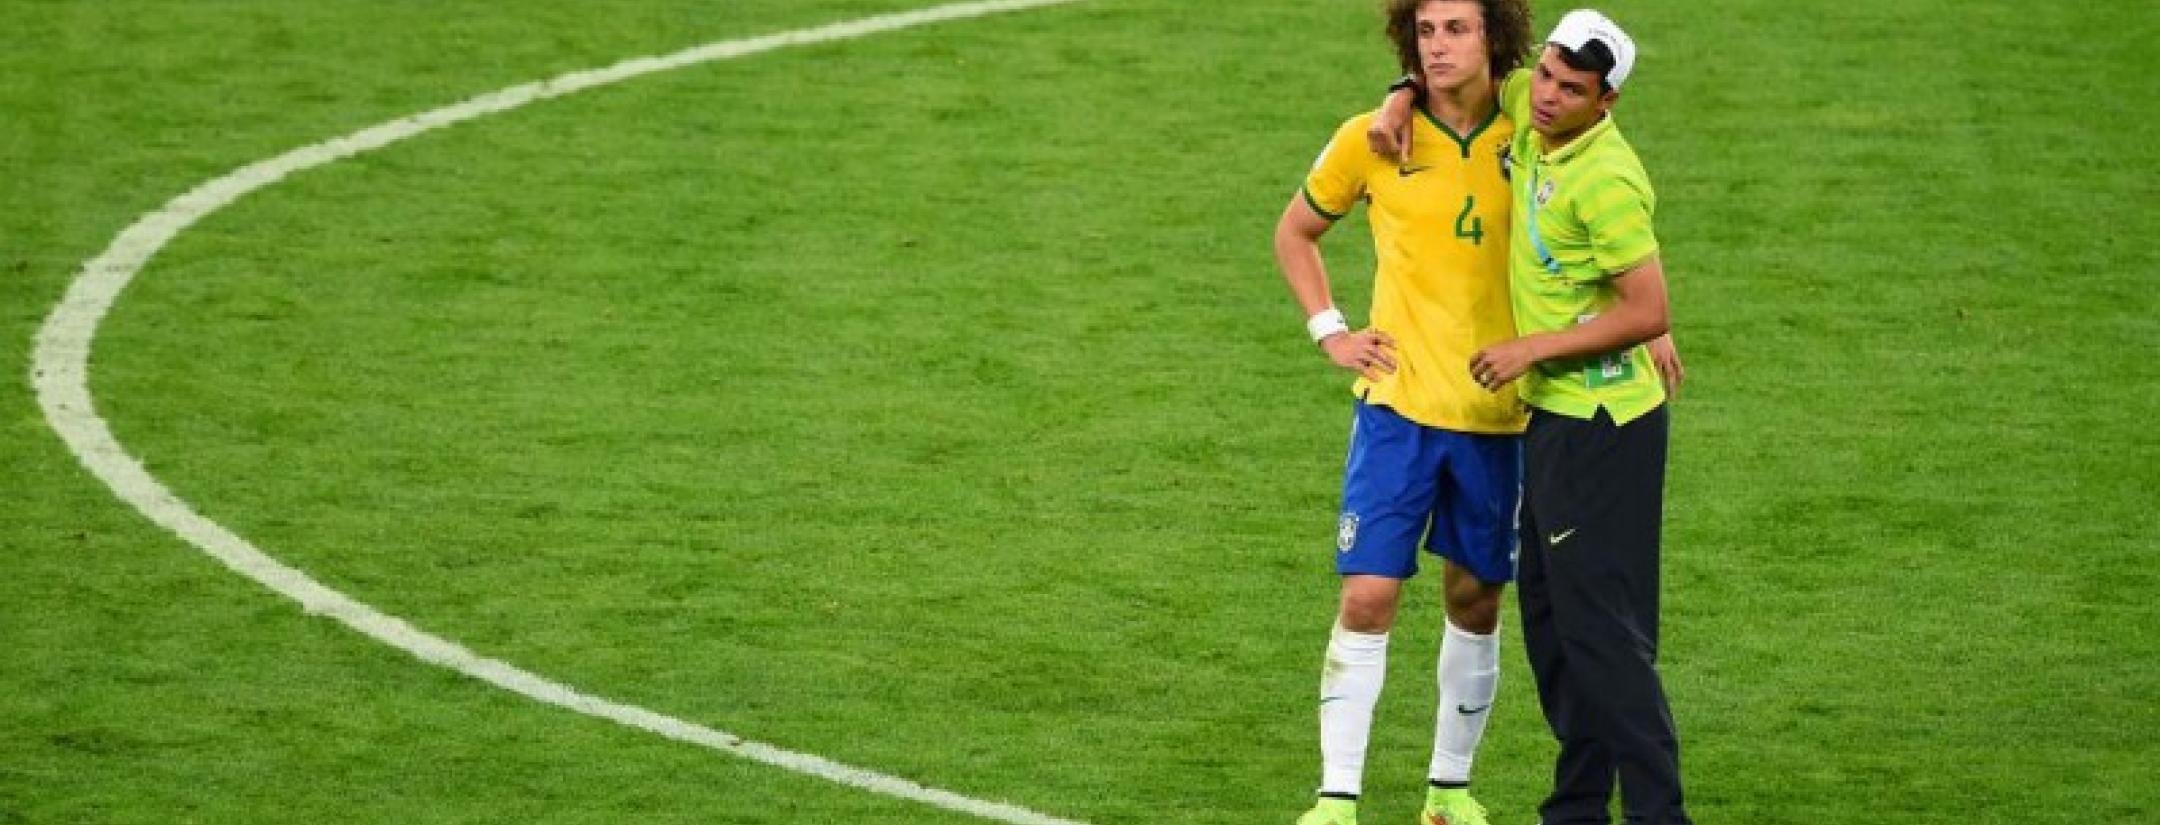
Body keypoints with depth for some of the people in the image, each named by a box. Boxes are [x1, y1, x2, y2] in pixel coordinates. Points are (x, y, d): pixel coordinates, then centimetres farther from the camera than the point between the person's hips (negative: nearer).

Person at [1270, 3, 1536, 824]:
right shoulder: (1373, 140, -3)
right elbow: (1294, 232, 13)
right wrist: (1329, 330, 2)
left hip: (1497, 413, 1)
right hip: (1399, 402, -1)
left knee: (1476, 603, 11)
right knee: (1367, 597, -8)